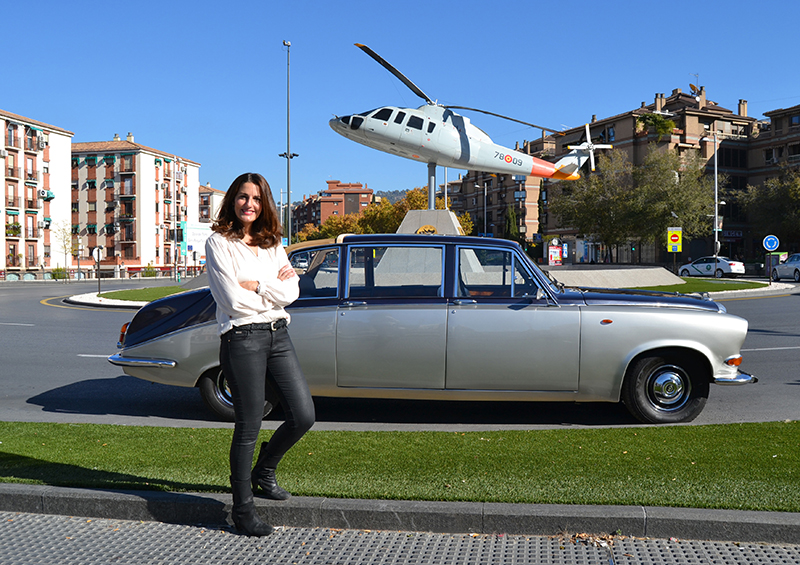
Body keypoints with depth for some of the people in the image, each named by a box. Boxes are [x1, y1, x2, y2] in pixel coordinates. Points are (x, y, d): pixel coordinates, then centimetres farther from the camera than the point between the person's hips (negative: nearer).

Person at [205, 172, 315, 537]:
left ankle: (263, 472, 30)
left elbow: (291, 292, 2)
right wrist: (273, 290, -2)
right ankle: (242, 510, 15)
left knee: (303, 416, 3)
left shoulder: (273, 245, 15)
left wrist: (256, 285, -10)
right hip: (241, 339, -6)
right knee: (248, 427, 0)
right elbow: (233, 300, -12)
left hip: (278, 335, 6)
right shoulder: (218, 243, -2)